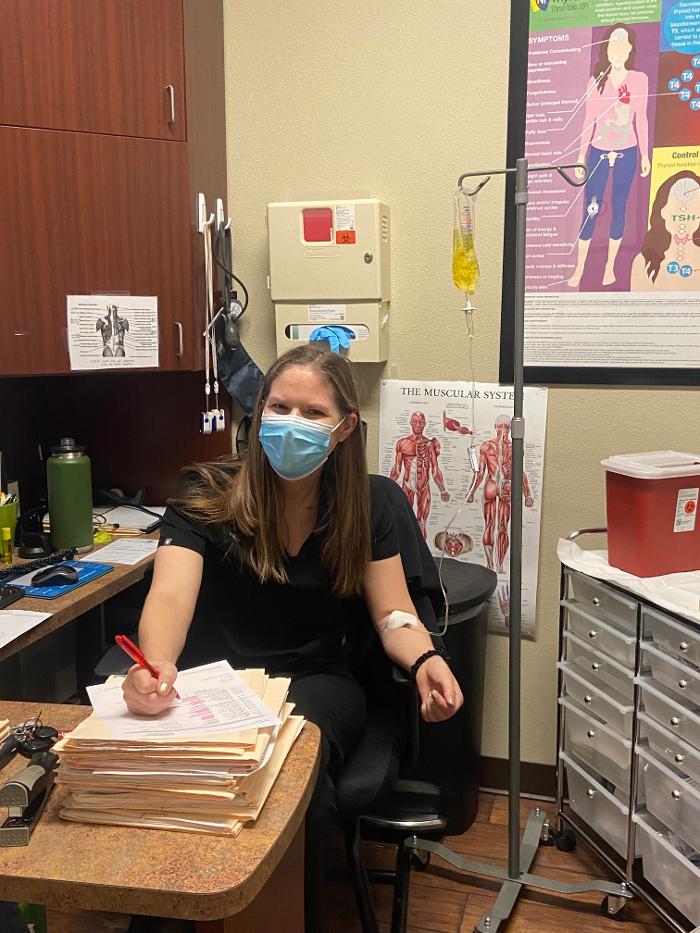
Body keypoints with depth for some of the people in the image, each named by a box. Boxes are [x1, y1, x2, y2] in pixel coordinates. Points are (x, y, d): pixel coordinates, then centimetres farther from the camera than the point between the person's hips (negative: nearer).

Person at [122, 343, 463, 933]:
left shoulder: (362, 504, 0)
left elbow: (394, 614, -1)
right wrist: (157, 665, -48)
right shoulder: (206, 497, -8)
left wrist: (424, 660, -25)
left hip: (319, 681, 1)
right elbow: (171, 594, -24)